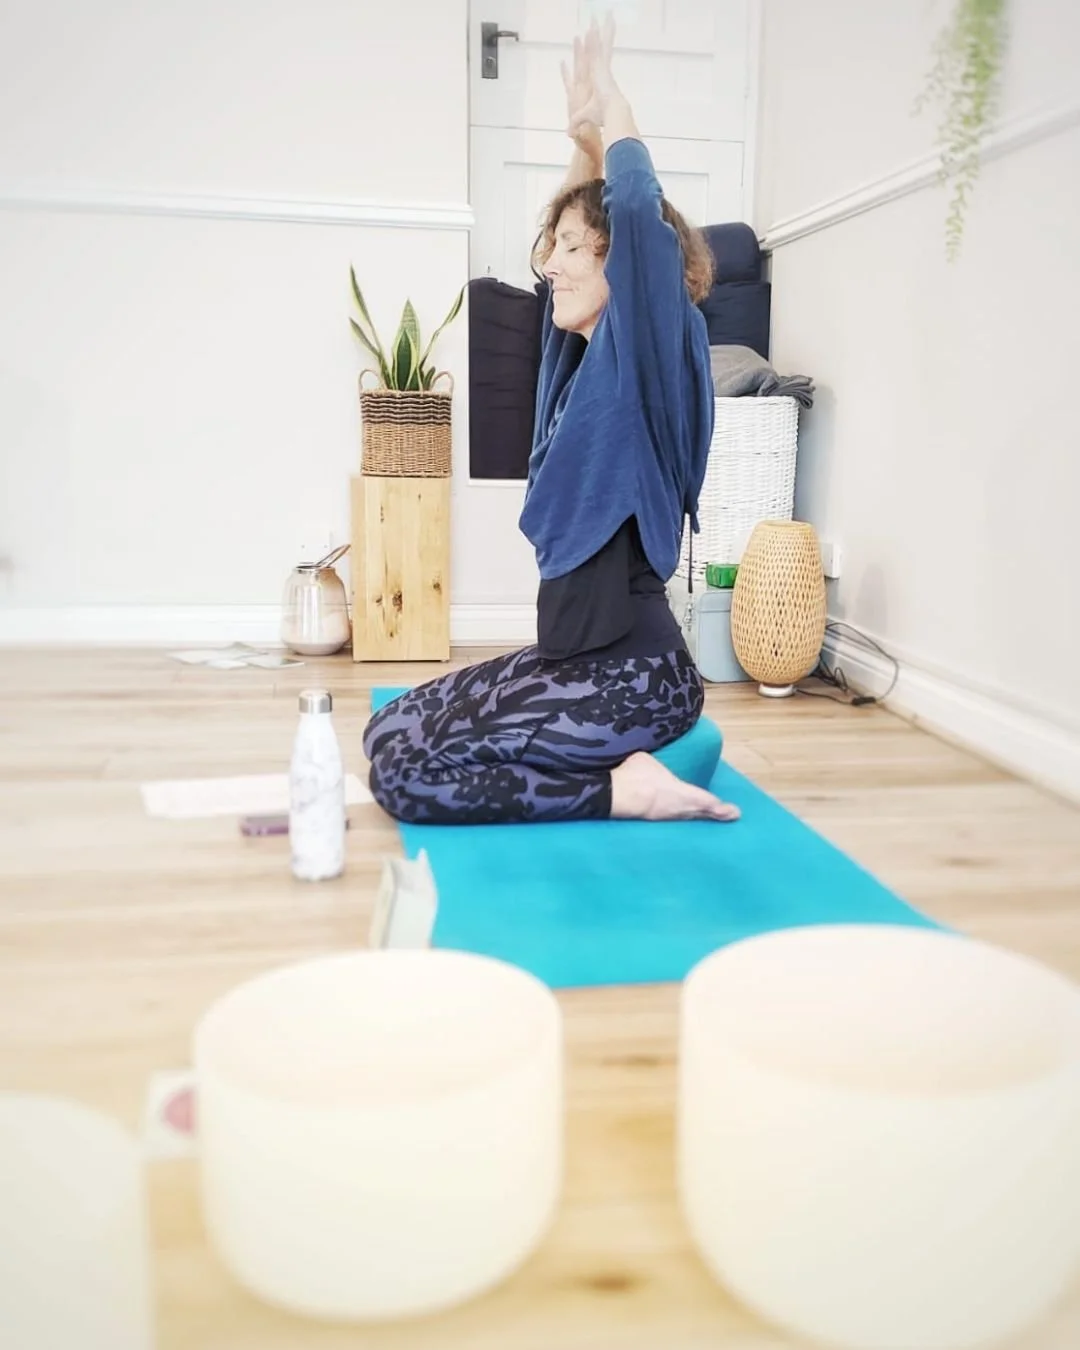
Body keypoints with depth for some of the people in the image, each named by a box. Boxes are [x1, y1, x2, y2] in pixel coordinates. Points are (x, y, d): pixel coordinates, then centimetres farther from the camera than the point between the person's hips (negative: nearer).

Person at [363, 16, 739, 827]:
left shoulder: (645, 361, -11)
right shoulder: (586, 357, 12)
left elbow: (639, 209, -27)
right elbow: (577, 220, 30)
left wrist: (609, 97, -10)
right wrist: (582, 139, 17)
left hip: (633, 675, -9)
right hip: (578, 658, 9)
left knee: (407, 773, -14)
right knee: (388, 732, 12)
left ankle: (623, 788, -8)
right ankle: (612, 764, 12)